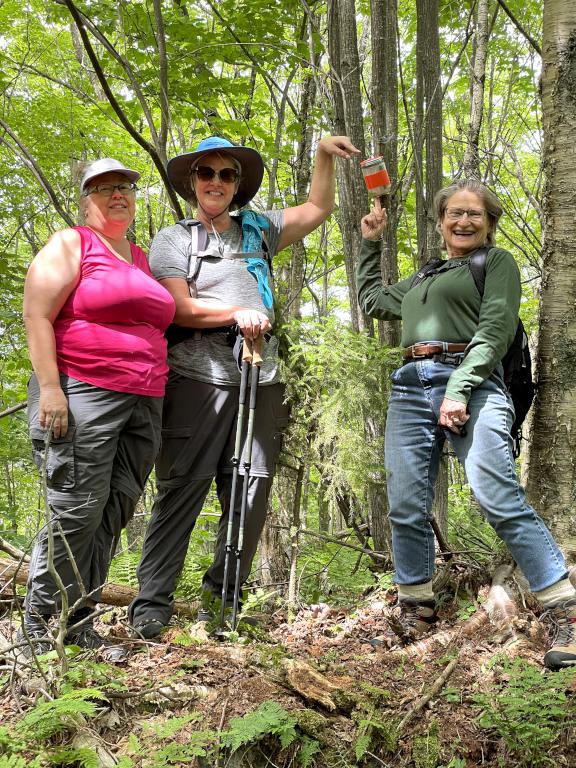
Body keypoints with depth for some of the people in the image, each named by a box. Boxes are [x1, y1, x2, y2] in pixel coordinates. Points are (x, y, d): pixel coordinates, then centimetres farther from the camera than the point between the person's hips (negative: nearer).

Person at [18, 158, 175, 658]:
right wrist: (49, 388, -17)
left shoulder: (144, 259, 22)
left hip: (144, 405, 7)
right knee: (77, 512, -10)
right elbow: (37, 316, -7)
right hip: (82, 396, -6)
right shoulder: (71, 245, 2)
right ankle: (37, 625, 3)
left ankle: (81, 623, 11)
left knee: (113, 515, 3)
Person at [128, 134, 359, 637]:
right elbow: (179, 308, -3)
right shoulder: (173, 240, 10)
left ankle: (221, 599, 11)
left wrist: (325, 157, 15)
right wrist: (237, 313, -10)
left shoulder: (259, 230, 21)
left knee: (250, 493, 1)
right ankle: (151, 606, 0)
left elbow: (318, 209, 25)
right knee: (181, 491, -6)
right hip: (197, 380, -4)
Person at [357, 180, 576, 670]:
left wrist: (459, 388, -17)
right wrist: (370, 244, 37)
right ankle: (415, 610, 13)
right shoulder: (423, 281, 29)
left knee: (501, 501, -19)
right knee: (406, 508, -1)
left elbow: (497, 328, -4)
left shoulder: (498, 262, 11)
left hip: (472, 384, -6)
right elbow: (370, 299, 43)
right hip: (410, 388, 6)